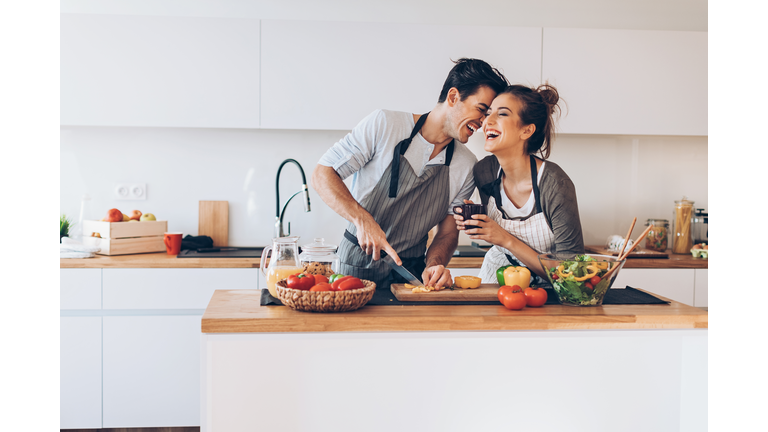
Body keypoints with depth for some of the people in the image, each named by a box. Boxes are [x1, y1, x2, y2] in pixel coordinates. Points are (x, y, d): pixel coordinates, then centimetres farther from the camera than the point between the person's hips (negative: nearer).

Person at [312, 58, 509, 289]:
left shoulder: (467, 166, 3)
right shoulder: (383, 124, -8)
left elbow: (448, 233, 8)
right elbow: (322, 174, -7)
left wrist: (434, 265, -13)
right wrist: (363, 219, -22)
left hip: (411, 274, 4)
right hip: (357, 267, -3)